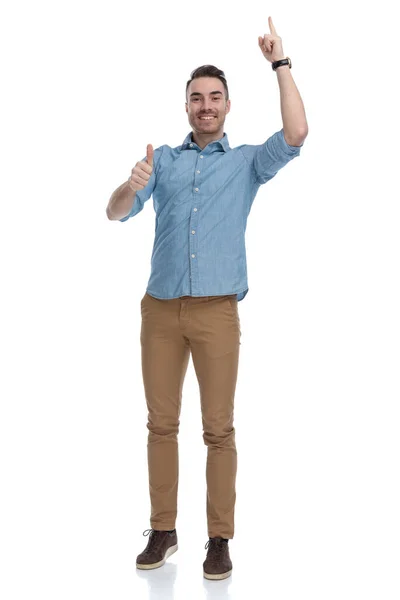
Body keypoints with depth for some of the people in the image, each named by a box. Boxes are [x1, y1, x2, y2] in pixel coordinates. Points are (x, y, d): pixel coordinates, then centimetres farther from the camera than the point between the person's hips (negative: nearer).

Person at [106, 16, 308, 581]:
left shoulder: (246, 162, 9)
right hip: (160, 308, 2)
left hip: (217, 311, -2)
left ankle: (219, 539, 8)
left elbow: (296, 135, -8)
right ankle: (163, 531, 18)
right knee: (162, 424, 7)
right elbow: (116, 212, 1)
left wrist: (279, 62, -3)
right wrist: (131, 186, -22)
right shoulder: (163, 158, 12)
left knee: (219, 429, 0)